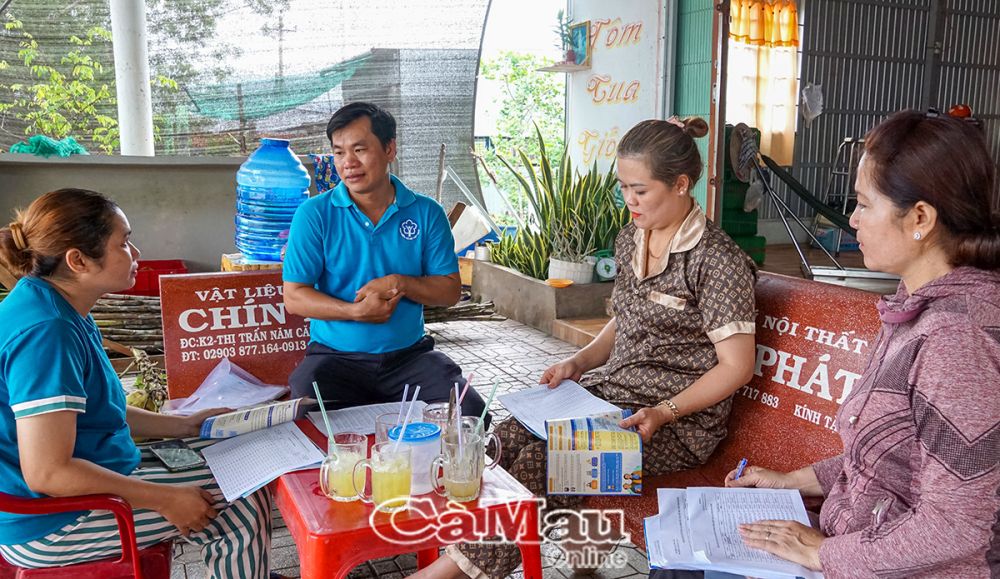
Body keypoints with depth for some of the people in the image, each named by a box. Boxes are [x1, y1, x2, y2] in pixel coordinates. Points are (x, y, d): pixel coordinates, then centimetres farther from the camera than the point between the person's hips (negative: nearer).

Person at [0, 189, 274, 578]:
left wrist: (185, 426, 13)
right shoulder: (46, 332, -27)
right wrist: (166, 499, -22)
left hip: (89, 480, 10)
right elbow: (47, 473, -29)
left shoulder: (62, 310, 6)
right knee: (244, 505, -11)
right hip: (52, 524, -10)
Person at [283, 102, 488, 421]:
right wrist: (356, 312, -18)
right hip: (335, 357, -1)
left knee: (471, 414, -18)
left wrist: (399, 283, -15)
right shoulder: (314, 214, -2)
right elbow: (294, 297, -4)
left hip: (409, 356, 2)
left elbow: (450, 290, 3)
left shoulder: (426, 213, 3)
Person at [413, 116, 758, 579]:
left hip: (680, 419, -7)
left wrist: (664, 413, -21)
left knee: (544, 458, -24)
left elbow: (737, 366, -13)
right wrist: (579, 362, 4)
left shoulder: (718, 261, -14)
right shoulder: (630, 239, 9)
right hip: (613, 393, 7)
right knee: (507, 436, -16)